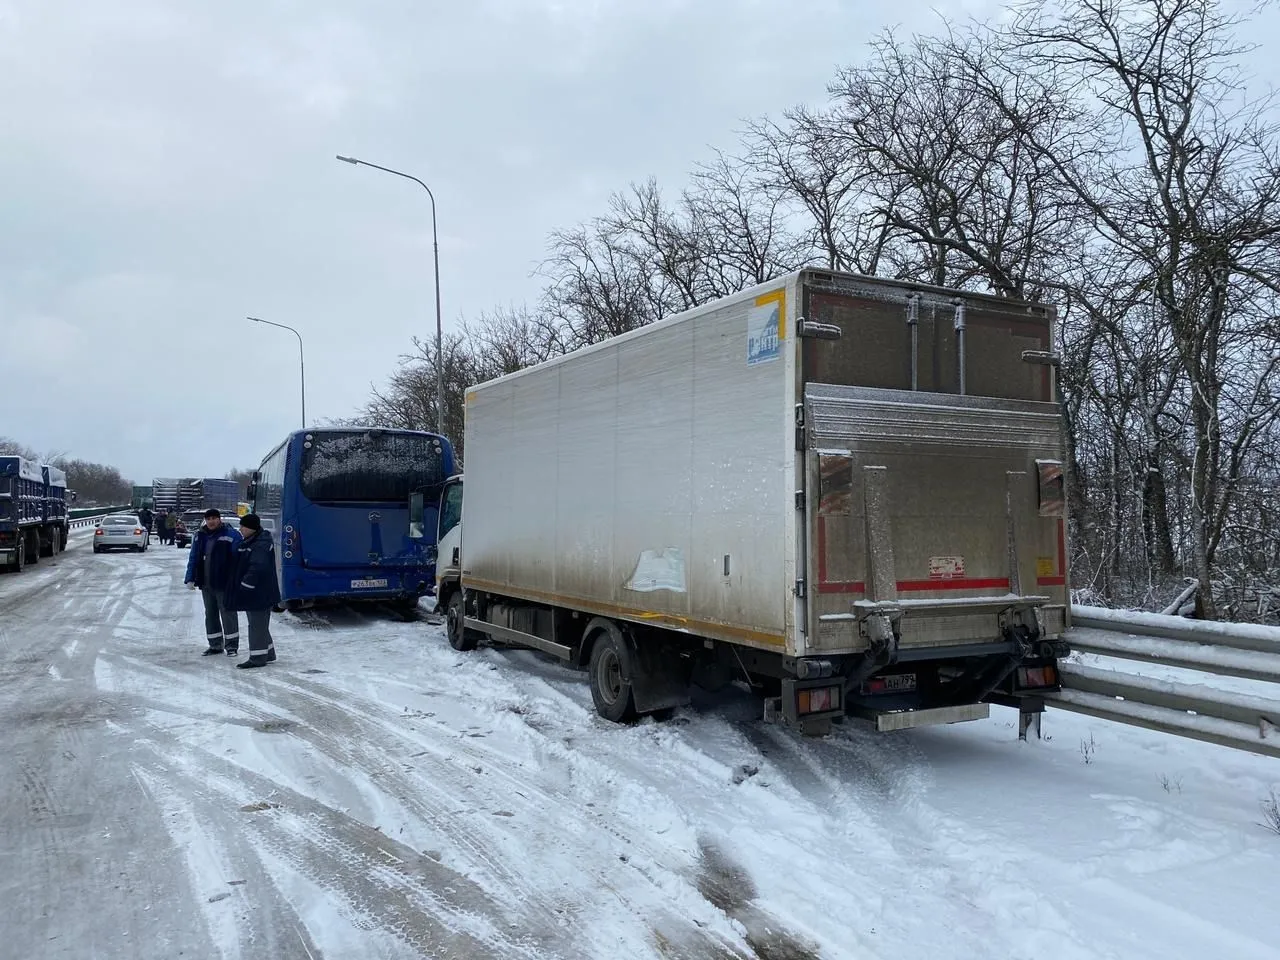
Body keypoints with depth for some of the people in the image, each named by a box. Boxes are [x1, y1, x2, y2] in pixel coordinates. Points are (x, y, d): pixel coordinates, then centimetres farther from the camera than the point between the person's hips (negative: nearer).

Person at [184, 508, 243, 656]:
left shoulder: (231, 535, -9)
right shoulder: (199, 536, 9)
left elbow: (238, 559, -12)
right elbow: (193, 558, 14)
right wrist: (190, 578, 6)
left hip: (224, 583, -6)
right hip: (206, 583, 6)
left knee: (227, 613, 0)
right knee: (210, 614, 13)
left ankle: (232, 645, 8)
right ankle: (215, 644, 24)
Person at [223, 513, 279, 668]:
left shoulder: (261, 545, -20)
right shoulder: (248, 542, 14)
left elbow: (258, 568, -29)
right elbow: (242, 565, 23)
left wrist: (245, 584, -23)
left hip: (259, 593, -11)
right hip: (253, 592, 11)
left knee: (257, 624, -4)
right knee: (260, 624, 18)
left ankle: (258, 657, 2)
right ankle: (268, 653, 28)